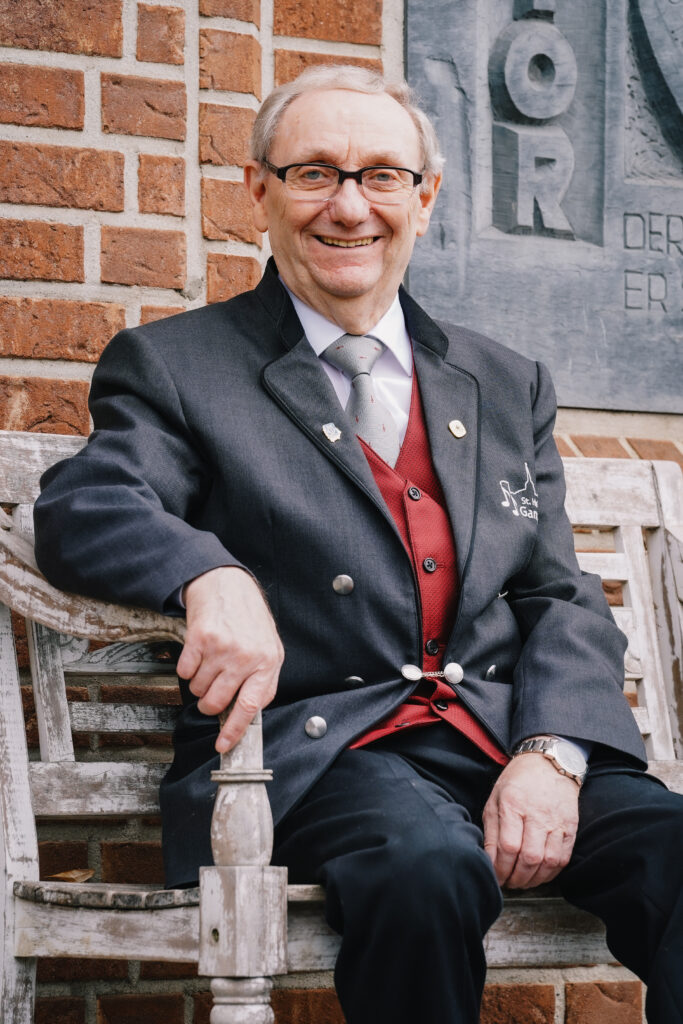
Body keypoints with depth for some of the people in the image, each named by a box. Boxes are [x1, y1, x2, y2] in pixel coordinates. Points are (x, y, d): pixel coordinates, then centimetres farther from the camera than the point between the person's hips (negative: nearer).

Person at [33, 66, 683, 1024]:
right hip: (315, 749, -3)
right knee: (427, 871, -36)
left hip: (513, 735, 4)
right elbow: (80, 511, -8)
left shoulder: (508, 385, 22)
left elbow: (564, 602, 15)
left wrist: (550, 755, -6)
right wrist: (212, 575, -31)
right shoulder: (176, 365, 9)